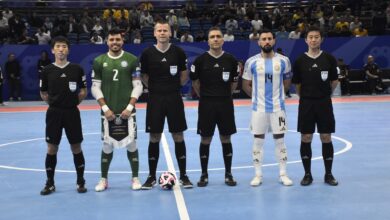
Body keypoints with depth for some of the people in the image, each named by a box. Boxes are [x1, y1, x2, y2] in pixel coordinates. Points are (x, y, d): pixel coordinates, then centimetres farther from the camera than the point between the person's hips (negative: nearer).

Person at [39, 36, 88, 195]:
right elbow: (43, 94, 10)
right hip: (54, 113, 0)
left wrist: (72, 102, 1)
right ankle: (50, 183, 16)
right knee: (52, 148, 4)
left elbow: (84, 91, 7)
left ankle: (81, 182, 17)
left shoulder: (77, 69, -1)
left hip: (72, 112, 0)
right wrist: (55, 102, 4)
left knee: (76, 148, 5)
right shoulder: (47, 71, 0)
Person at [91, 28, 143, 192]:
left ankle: (135, 178, 14)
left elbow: (138, 86, -1)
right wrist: (104, 108, -7)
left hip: (127, 111, -1)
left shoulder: (132, 60, 0)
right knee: (107, 146, 6)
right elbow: (95, 88, 3)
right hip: (108, 112, 1)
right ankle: (104, 179, 18)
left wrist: (130, 107, -10)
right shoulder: (99, 61, 4)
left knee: (131, 144, 2)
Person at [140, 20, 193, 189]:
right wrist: (154, 88, 1)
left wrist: (175, 86, 3)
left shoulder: (178, 52, -1)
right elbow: (144, 77, 8)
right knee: (154, 138, 5)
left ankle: (183, 175, 16)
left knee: (178, 137, 5)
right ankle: (152, 177, 16)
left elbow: (184, 75, 8)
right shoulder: (147, 53, -2)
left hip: (174, 99, 0)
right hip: (155, 99, 0)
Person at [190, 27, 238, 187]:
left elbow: (234, 82, 11)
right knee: (205, 140, 5)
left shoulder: (230, 60, -1)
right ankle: (204, 175, 16)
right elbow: (194, 81, 6)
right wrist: (204, 95, 9)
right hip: (206, 104, -1)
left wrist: (225, 95, 10)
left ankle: (228, 174, 19)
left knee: (226, 139, 8)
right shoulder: (201, 60, -5)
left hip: (225, 104, 1)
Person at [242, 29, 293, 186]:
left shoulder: (284, 61, 0)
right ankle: (258, 175, 14)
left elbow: (286, 82, 11)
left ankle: (283, 174, 15)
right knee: (258, 141, 5)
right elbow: (246, 85, 7)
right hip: (258, 108, 0)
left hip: (278, 107, 0)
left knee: (280, 140, 5)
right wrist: (258, 96, 5)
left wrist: (276, 94, 9)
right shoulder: (251, 62, -2)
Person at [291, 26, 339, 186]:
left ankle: (328, 174, 16)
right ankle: (307, 174, 16)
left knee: (326, 138, 4)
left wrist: (324, 94, 10)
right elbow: (297, 84, 7)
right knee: (306, 139, 3)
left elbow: (334, 82, 8)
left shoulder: (329, 59, -1)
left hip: (324, 103, 0)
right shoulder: (300, 61, -2)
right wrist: (306, 96, 9)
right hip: (306, 104, 0)